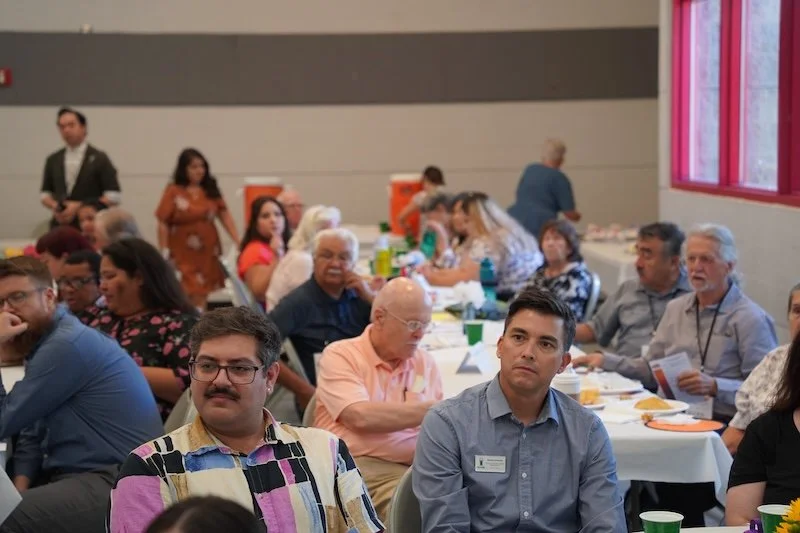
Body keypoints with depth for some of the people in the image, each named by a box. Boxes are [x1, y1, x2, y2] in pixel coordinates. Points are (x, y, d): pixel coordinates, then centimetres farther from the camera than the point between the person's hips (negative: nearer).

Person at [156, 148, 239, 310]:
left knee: (202, 292, 6)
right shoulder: (173, 192, -4)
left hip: (207, 250, 3)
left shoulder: (210, 190, 5)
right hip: (183, 252, -3)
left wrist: (238, 241, -9)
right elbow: (163, 224, -5)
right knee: (185, 293, -8)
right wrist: (164, 251, -9)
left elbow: (225, 215, 1)